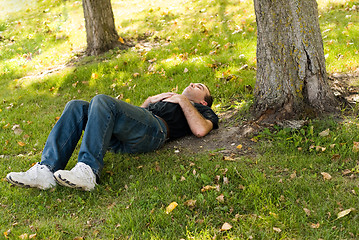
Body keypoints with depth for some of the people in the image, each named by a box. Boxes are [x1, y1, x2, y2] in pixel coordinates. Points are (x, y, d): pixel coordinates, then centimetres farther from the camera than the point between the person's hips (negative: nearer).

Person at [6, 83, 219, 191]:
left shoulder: (202, 110, 28)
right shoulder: (167, 99, 47)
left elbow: (200, 130, 1)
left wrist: (183, 100, 7)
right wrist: (149, 101, 22)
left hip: (154, 130, -7)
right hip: (121, 139, 7)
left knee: (102, 101, -31)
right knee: (76, 107, -16)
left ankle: (87, 172, -43)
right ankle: (46, 171, -28)